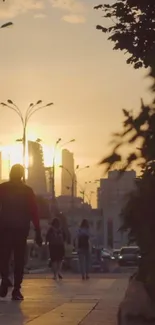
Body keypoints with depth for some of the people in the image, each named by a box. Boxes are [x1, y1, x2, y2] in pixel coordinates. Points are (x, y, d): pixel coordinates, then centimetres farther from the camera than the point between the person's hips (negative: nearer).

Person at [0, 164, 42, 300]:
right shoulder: (27, 190, 3)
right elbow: (34, 213, 0)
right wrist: (38, 233, 2)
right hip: (21, 228, 0)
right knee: (19, 259, 3)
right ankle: (16, 290, -3)